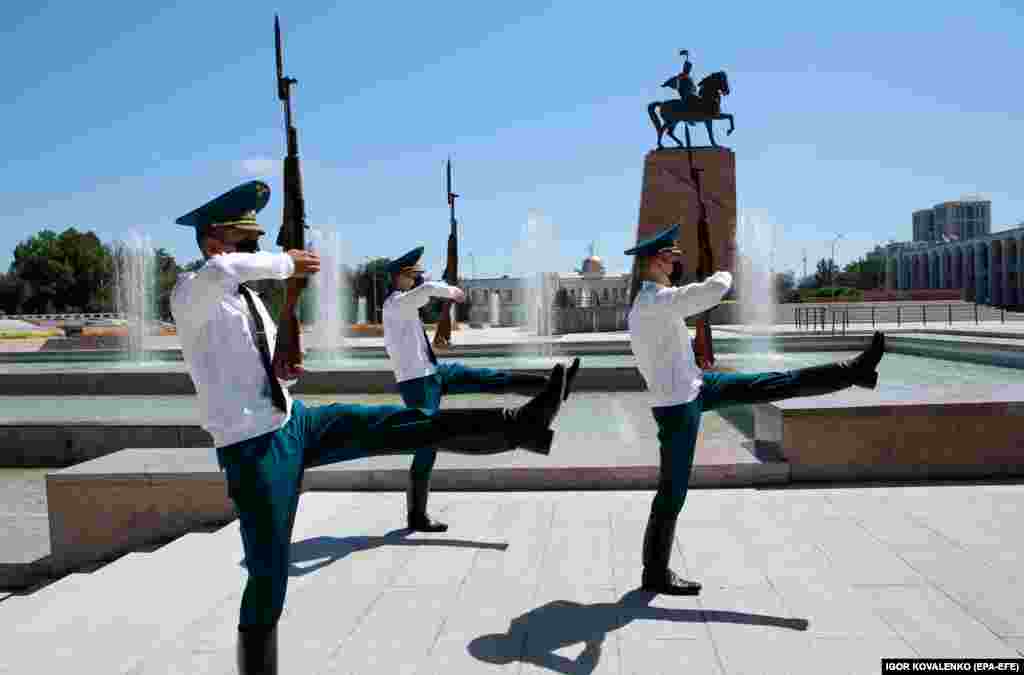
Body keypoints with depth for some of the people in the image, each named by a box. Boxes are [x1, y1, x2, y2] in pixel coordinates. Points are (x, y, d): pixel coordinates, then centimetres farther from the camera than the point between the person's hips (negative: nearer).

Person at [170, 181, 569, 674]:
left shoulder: (249, 297, 13)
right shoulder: (189, 295, -11)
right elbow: (218, 272, -39)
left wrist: (287, 369, 3)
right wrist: (284, 263, -23)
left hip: (297, 423, 7)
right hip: (252, 449, -7)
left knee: (413, 426, -3)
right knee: (269, 577, 0)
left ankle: (521, 425, -3)